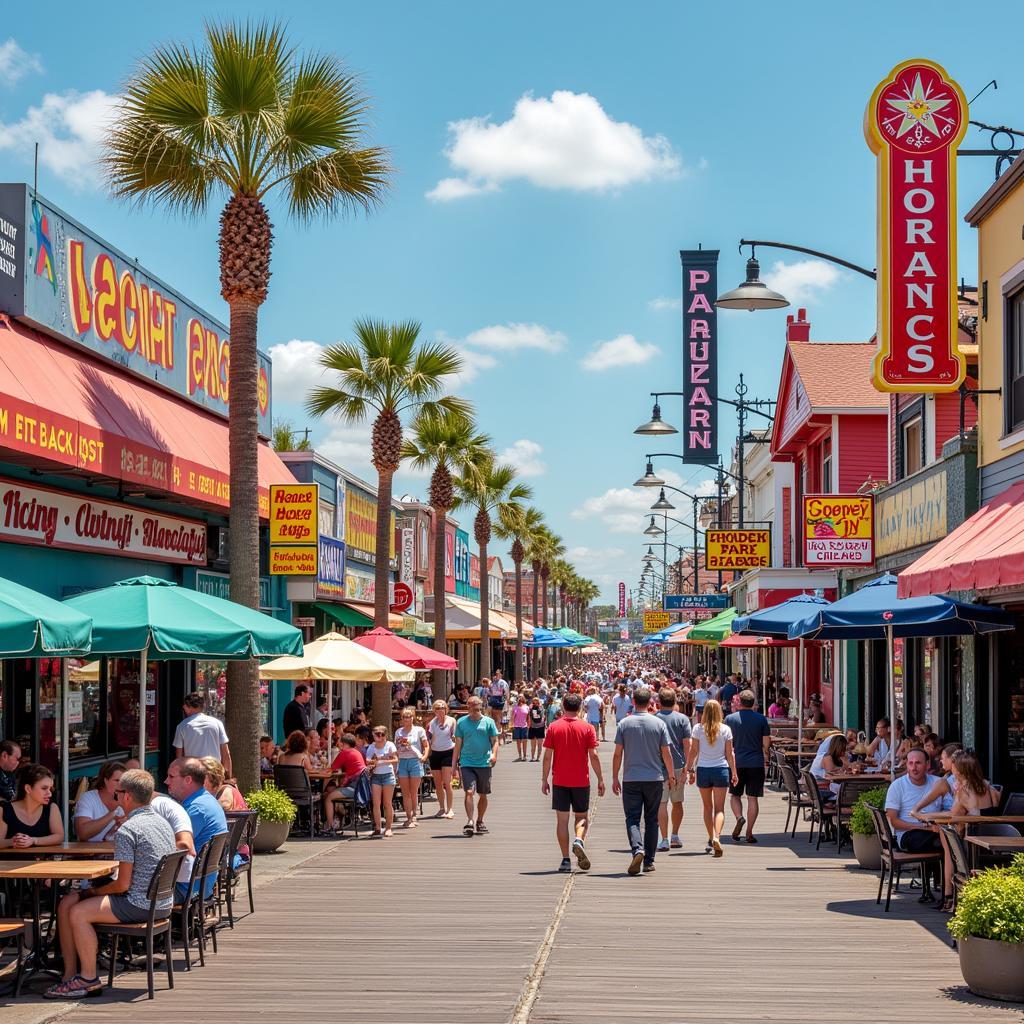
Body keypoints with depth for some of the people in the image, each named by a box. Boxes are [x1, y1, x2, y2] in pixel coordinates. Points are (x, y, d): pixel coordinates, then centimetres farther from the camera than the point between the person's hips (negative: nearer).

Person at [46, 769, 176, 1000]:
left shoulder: (127, 830, -16)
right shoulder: (162, 822, 12)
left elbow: (123, 884, -18)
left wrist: (95, 891, 1)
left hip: (140, 905, -10)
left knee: (77, 913, -9)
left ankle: (89, 980, -2)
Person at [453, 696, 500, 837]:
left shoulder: (488, 722, 4)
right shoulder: (462, 722, 5)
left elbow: (495, 740, 4)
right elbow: (458, 744, 10)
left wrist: (494, 754, -15)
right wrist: (455, 764, 9)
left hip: (484, 763, 1)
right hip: (467, 763, -1)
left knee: (483, 795, 10)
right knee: (469, 792, -15)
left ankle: (480, 822, 25)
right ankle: (469, 822, -20)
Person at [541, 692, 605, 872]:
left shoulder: (554, 727, -1)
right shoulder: (587, 728, -3)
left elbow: (547, 757, -2)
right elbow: (594, 756, -4)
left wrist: (544, 780, 5)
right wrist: (600, 779, 3)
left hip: (560, 782, 0)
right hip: (581, 781, 0)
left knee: (562, 819, 4)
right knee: (582, 817, 13)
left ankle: (566, 860, 0)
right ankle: (579, 840, -16)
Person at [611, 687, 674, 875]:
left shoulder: (624, 724, -3)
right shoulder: (658, 723, -1)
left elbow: (618, 754, -2)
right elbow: (666, 753, 1)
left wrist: (615, 778, 7)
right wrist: (671, 776, 13)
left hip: (631, 779, -1)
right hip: (655, 778, 1)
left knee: (632, 818, 1)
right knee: (651, 819, 11)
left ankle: (637, 849, -24)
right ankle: (649, 861, 12)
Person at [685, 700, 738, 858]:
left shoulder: (698, 729, -3)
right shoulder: (725, 729, -2)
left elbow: (693, 751, -1)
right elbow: (729, 754, 1)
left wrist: (690, 769, 10)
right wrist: (734, 773, 8)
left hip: (703, 770, 1)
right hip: (721, 769, -1)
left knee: (708, 806, 15)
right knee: (719, 808, -1)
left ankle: (711, 839, 20)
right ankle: (716, 837, -22)